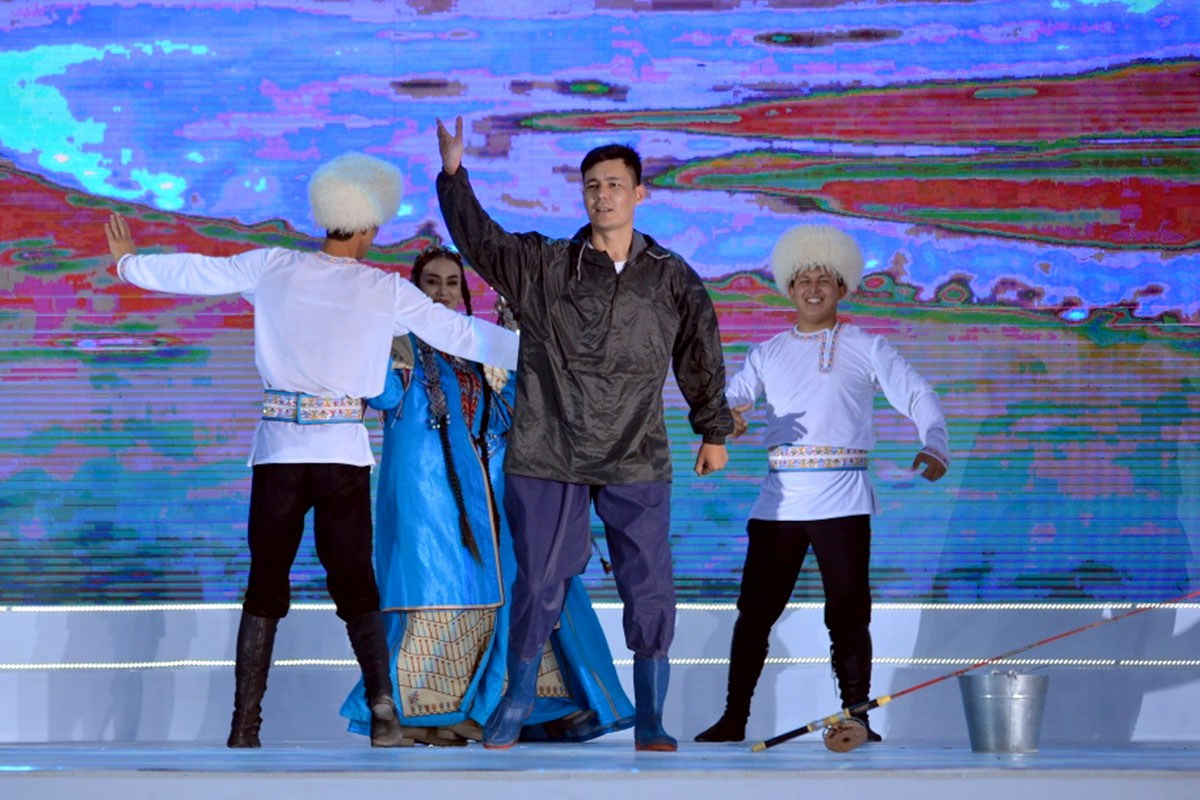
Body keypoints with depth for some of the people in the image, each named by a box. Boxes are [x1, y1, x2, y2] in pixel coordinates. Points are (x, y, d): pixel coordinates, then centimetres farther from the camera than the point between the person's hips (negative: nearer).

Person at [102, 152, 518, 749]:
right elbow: (463, 335, 4)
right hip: (343, 451, -1)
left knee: (265, 586, 7)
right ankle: (382, 709, -11)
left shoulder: (273, 269, 3)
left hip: (278, 449, 1)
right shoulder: (387, 292, 0)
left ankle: (245, 726, 5)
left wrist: (129, 263, 32)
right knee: (354, 583, 4)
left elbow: (196, 272, 15)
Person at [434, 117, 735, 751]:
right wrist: (453, 174, -17)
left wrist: (713, 431, 22)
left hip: (636, 462, 1)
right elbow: (479, 240, -4)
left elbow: (701, 357, 15)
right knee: (538, 586, 3)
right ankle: (516, 704, 20)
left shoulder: (672, 279, 6)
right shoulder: (541, 266, 3)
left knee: (649, 592, -2)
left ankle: (649, 723, 9)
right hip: (548, 459, -1)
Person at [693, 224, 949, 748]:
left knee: (848, 614, -6)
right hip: (779, 501, 2)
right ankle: (734, 718, 6)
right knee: (755, 610, -1)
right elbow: (729, 398, 5)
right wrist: (725, 417, -20)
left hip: (842, 501, -2)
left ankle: (855, 718, 0)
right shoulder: (768, 355, 16)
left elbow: (918, 398, 1)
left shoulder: (866, 349, 9)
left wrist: (933, 448, -18)